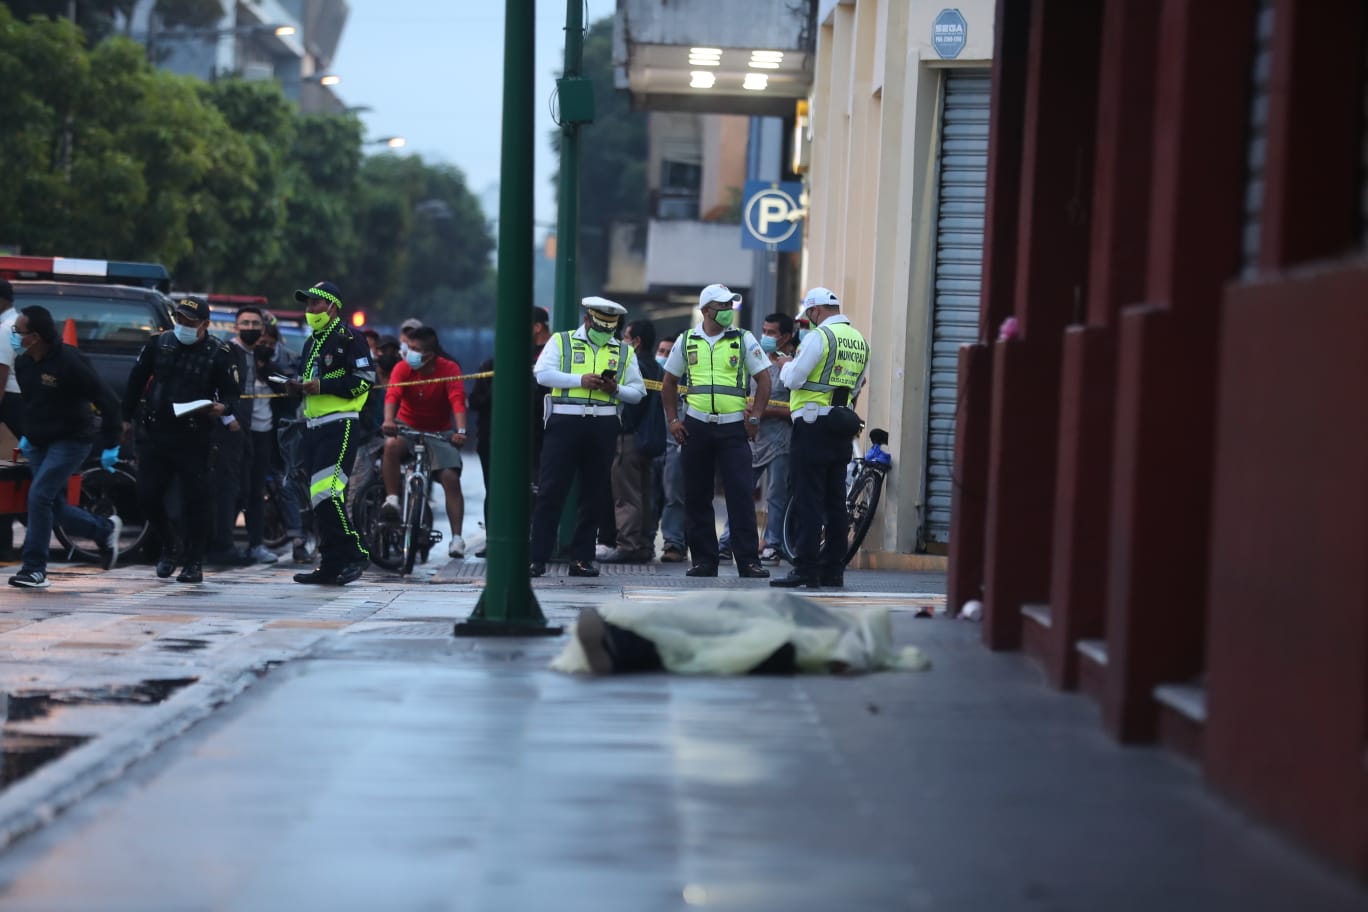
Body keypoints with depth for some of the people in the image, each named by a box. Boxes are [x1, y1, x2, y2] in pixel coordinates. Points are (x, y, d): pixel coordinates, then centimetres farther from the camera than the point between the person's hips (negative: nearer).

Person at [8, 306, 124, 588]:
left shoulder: (69, 362, -22)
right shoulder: (23, 363, 0)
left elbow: (108, 400, -17)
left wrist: (110, 444, -15)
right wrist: (27, 433, 21)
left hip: (71, 441, -8)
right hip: (38, 443, 8)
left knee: (39, 496, -18)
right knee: (54, 506, 8)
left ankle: (34, 569, -12)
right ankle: (105, 530, 32)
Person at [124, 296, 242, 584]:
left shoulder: (218, 354, -3)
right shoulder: (158, 344, 5)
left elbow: (230, 394, 1)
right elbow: (136, 381, 13)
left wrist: (223, 408, -22)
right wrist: (126, 417, 13)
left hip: (193, 439, -3)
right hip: (154, 434, 3)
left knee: (195, 500, -3)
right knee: (147, 495, 3)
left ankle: (193, 562, 8)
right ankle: (169, 547, 26)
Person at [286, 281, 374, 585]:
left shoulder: (350, 339, -6)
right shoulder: (311, 344, 23)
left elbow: (366, 379, -15)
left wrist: (322, 385, -18)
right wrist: (298, 386, 11)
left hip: (340, 426, -9)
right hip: (313, 427, 9)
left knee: (327, 491, -20)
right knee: (319, 497, 7)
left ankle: (353, 554, -12)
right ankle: (330, 564, 11)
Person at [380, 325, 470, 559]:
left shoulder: (450, 369, -14)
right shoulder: (403, 368, -12)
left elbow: (458, 400, -26)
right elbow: (392, 394, -27)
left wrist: (461, 431, -43)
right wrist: (389, 420, -48)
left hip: (439, 433, 0)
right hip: (407, 426, 0)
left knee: (451, 479, -13)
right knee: (392, 445, -34)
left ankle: (457, 538, -8)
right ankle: (392, 500, -23)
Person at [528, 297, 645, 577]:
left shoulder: (624, 352, 16)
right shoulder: (561, 341, 8)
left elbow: (637, 392, 13)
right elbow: (543, 373, -6)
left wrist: (616, 389, -8)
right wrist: (580, 380, -16)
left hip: (603, 428, 3)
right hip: (565, 422, -3)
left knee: (593, 494, 5)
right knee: (551, 491, -6)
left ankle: (582, 558, 12)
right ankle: (537, 558, -5)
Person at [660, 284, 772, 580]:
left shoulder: (743, 340, 4)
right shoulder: (686, 341, 8)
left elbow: (764, 379, 4)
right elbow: (669, 382, 16)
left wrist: (755, 417, -4)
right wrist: (673, 419, 7)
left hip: (733, 427, -2)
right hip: (696, 427, 2)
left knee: (741, 493, -9)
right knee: (696, 497, 4)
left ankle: (748, 559, -9)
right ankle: (704, 559, 12)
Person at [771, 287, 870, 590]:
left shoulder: (819, 337, -12)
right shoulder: (859, 341, 13)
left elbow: (794, 379, -14)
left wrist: (786, 365, 6)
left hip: (813, 427, -8)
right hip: (842, 429, 8)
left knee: (808, 500, -7)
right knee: (835, 501, 11)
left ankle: (806, 570, -9)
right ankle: (833, 569, 14)